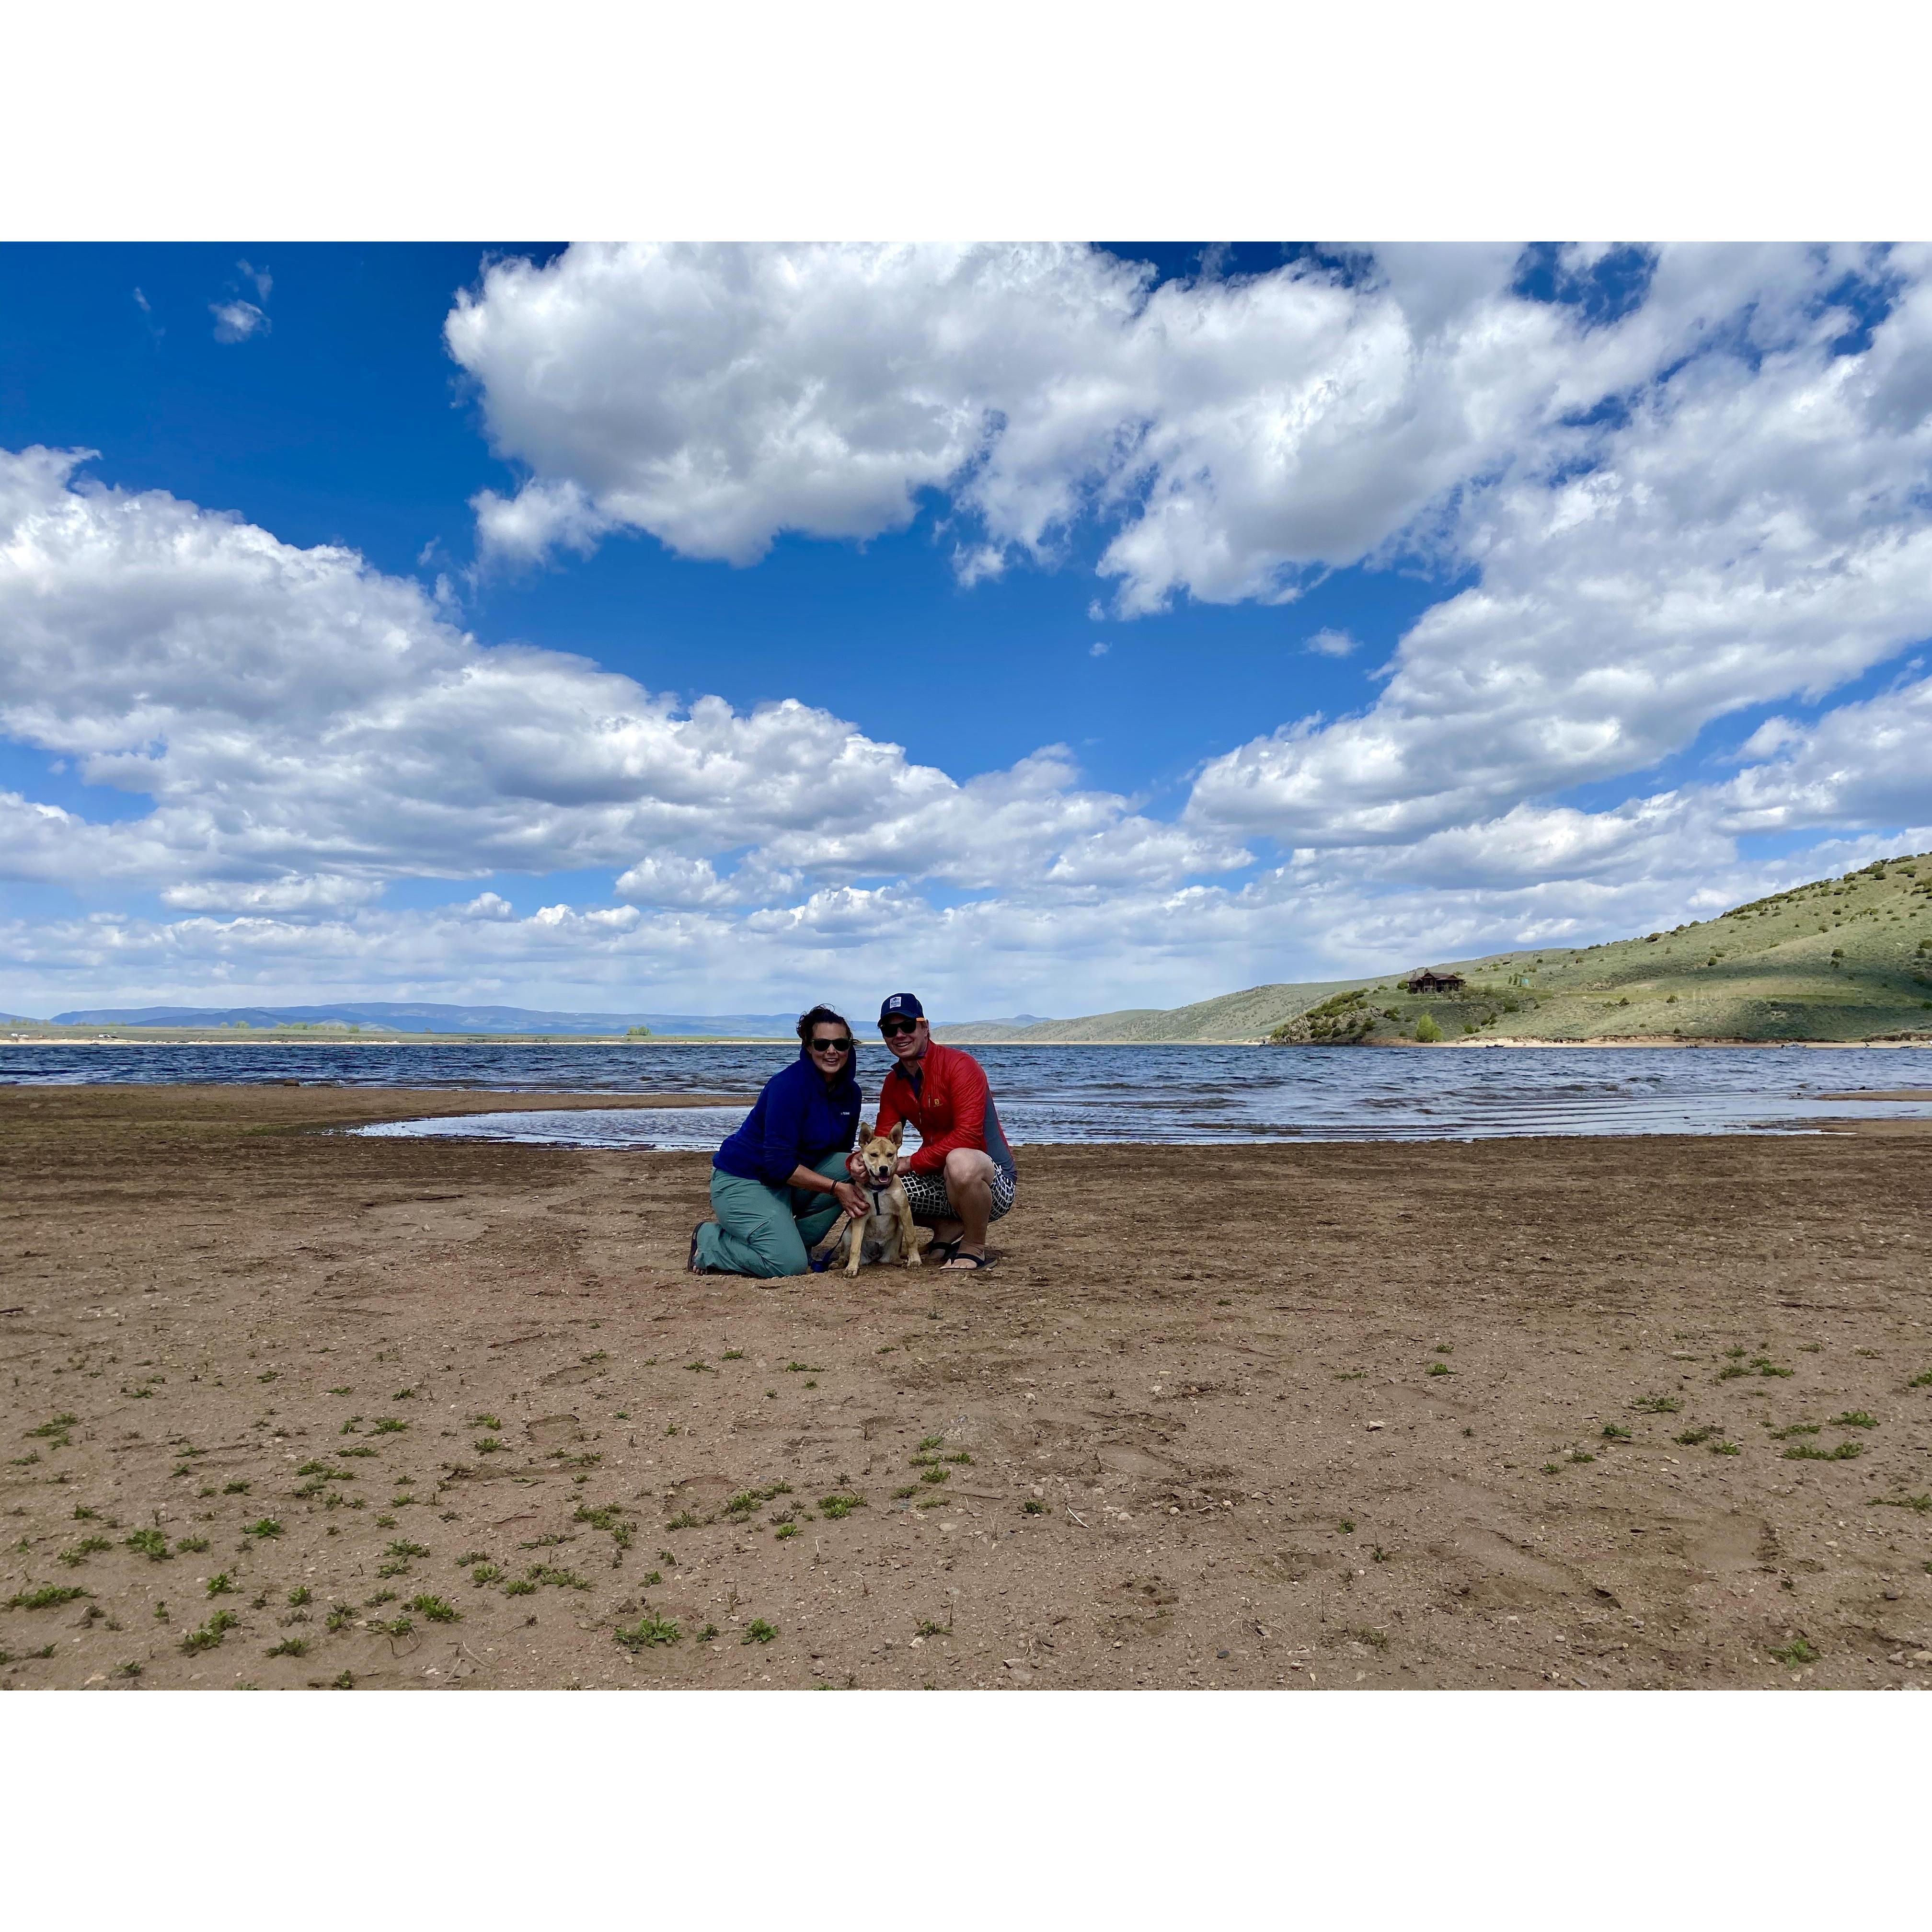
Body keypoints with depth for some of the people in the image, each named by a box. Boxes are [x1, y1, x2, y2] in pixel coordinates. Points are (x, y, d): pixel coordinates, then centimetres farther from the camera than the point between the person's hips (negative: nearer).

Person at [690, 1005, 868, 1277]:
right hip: (741, 1181, -8)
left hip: (790, 1180, 8)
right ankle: (709, 1241, 1)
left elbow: (842, 1154, 9)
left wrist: (852, 1182, -13)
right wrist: (837, 1188, -25)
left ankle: (791, 1240, -1)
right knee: (790, 1265, -23)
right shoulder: (788, 1085, -23)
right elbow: (778, 1164, -25)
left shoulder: (850, 1091, -1)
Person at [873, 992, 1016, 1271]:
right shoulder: (894, 1083, 6)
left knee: (960, 1161, -41)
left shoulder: (959, 1065, -17)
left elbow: (968, 1136, -26)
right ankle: (949, 1228, 8)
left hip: (991, 1178, -7)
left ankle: (974, 1246, -11)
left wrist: (912, 1162, -22)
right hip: (939, 1179, 7)